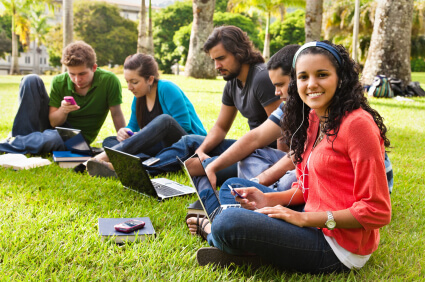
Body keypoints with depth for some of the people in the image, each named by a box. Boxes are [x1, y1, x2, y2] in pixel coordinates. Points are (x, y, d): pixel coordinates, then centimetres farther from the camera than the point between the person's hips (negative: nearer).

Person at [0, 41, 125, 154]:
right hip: (54, 127, 3)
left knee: (51, 139, -41)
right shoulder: (58, 82, -12)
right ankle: (25, 137, -15)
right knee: (31, 80, -15)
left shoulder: (109, 81, -19)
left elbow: (116, 114, -14)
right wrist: (63, 110, -30)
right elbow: (54, 122, -9)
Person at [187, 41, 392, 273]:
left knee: (229, 223, -23)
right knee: (232, 185, 19)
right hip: (316, 225, 10)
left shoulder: (356, 123, -20)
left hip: (338, 247, -9)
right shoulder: (312, 118, 8)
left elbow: (377, 211, -20)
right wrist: (269, 200, -4)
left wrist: (304, 218, -20)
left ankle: (211, 230, 9)